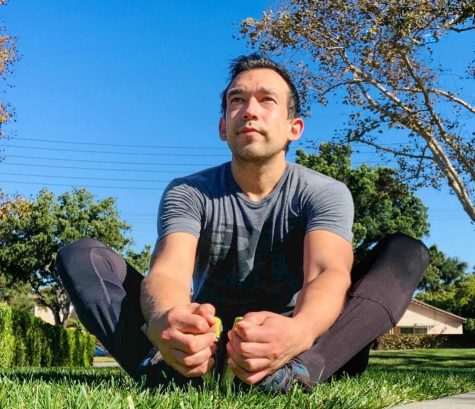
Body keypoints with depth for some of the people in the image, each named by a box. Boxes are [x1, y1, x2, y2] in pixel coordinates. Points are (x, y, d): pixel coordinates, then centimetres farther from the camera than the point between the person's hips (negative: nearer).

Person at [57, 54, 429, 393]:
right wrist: (163, 320, -49)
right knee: (82, 256, -14)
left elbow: (330, 272, -26)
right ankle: (166, 368, -39)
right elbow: (169, 270, -23)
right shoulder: (188, 193, -4)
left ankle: (299, 369, -43)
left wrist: (299, 330, -51)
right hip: (203, 344, 1)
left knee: (407, 252, -19)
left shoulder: (324, 193, -6)